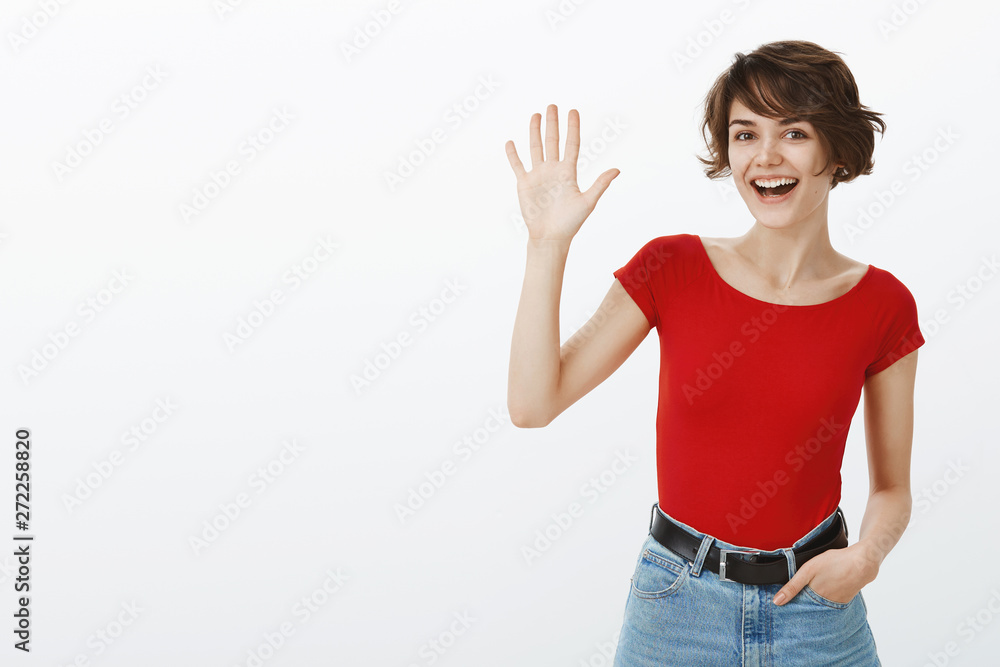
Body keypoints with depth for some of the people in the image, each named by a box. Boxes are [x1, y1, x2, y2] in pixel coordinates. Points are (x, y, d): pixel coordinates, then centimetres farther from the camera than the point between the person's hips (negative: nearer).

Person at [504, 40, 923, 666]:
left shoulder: (882, 304, -5)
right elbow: (534, 403, -13)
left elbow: (892, 489, 4)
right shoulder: (672, 268, -7)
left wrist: (866, 555, -16)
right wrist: (548, 243, -18)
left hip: (817, 611, 1)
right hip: (678, 605, 0)